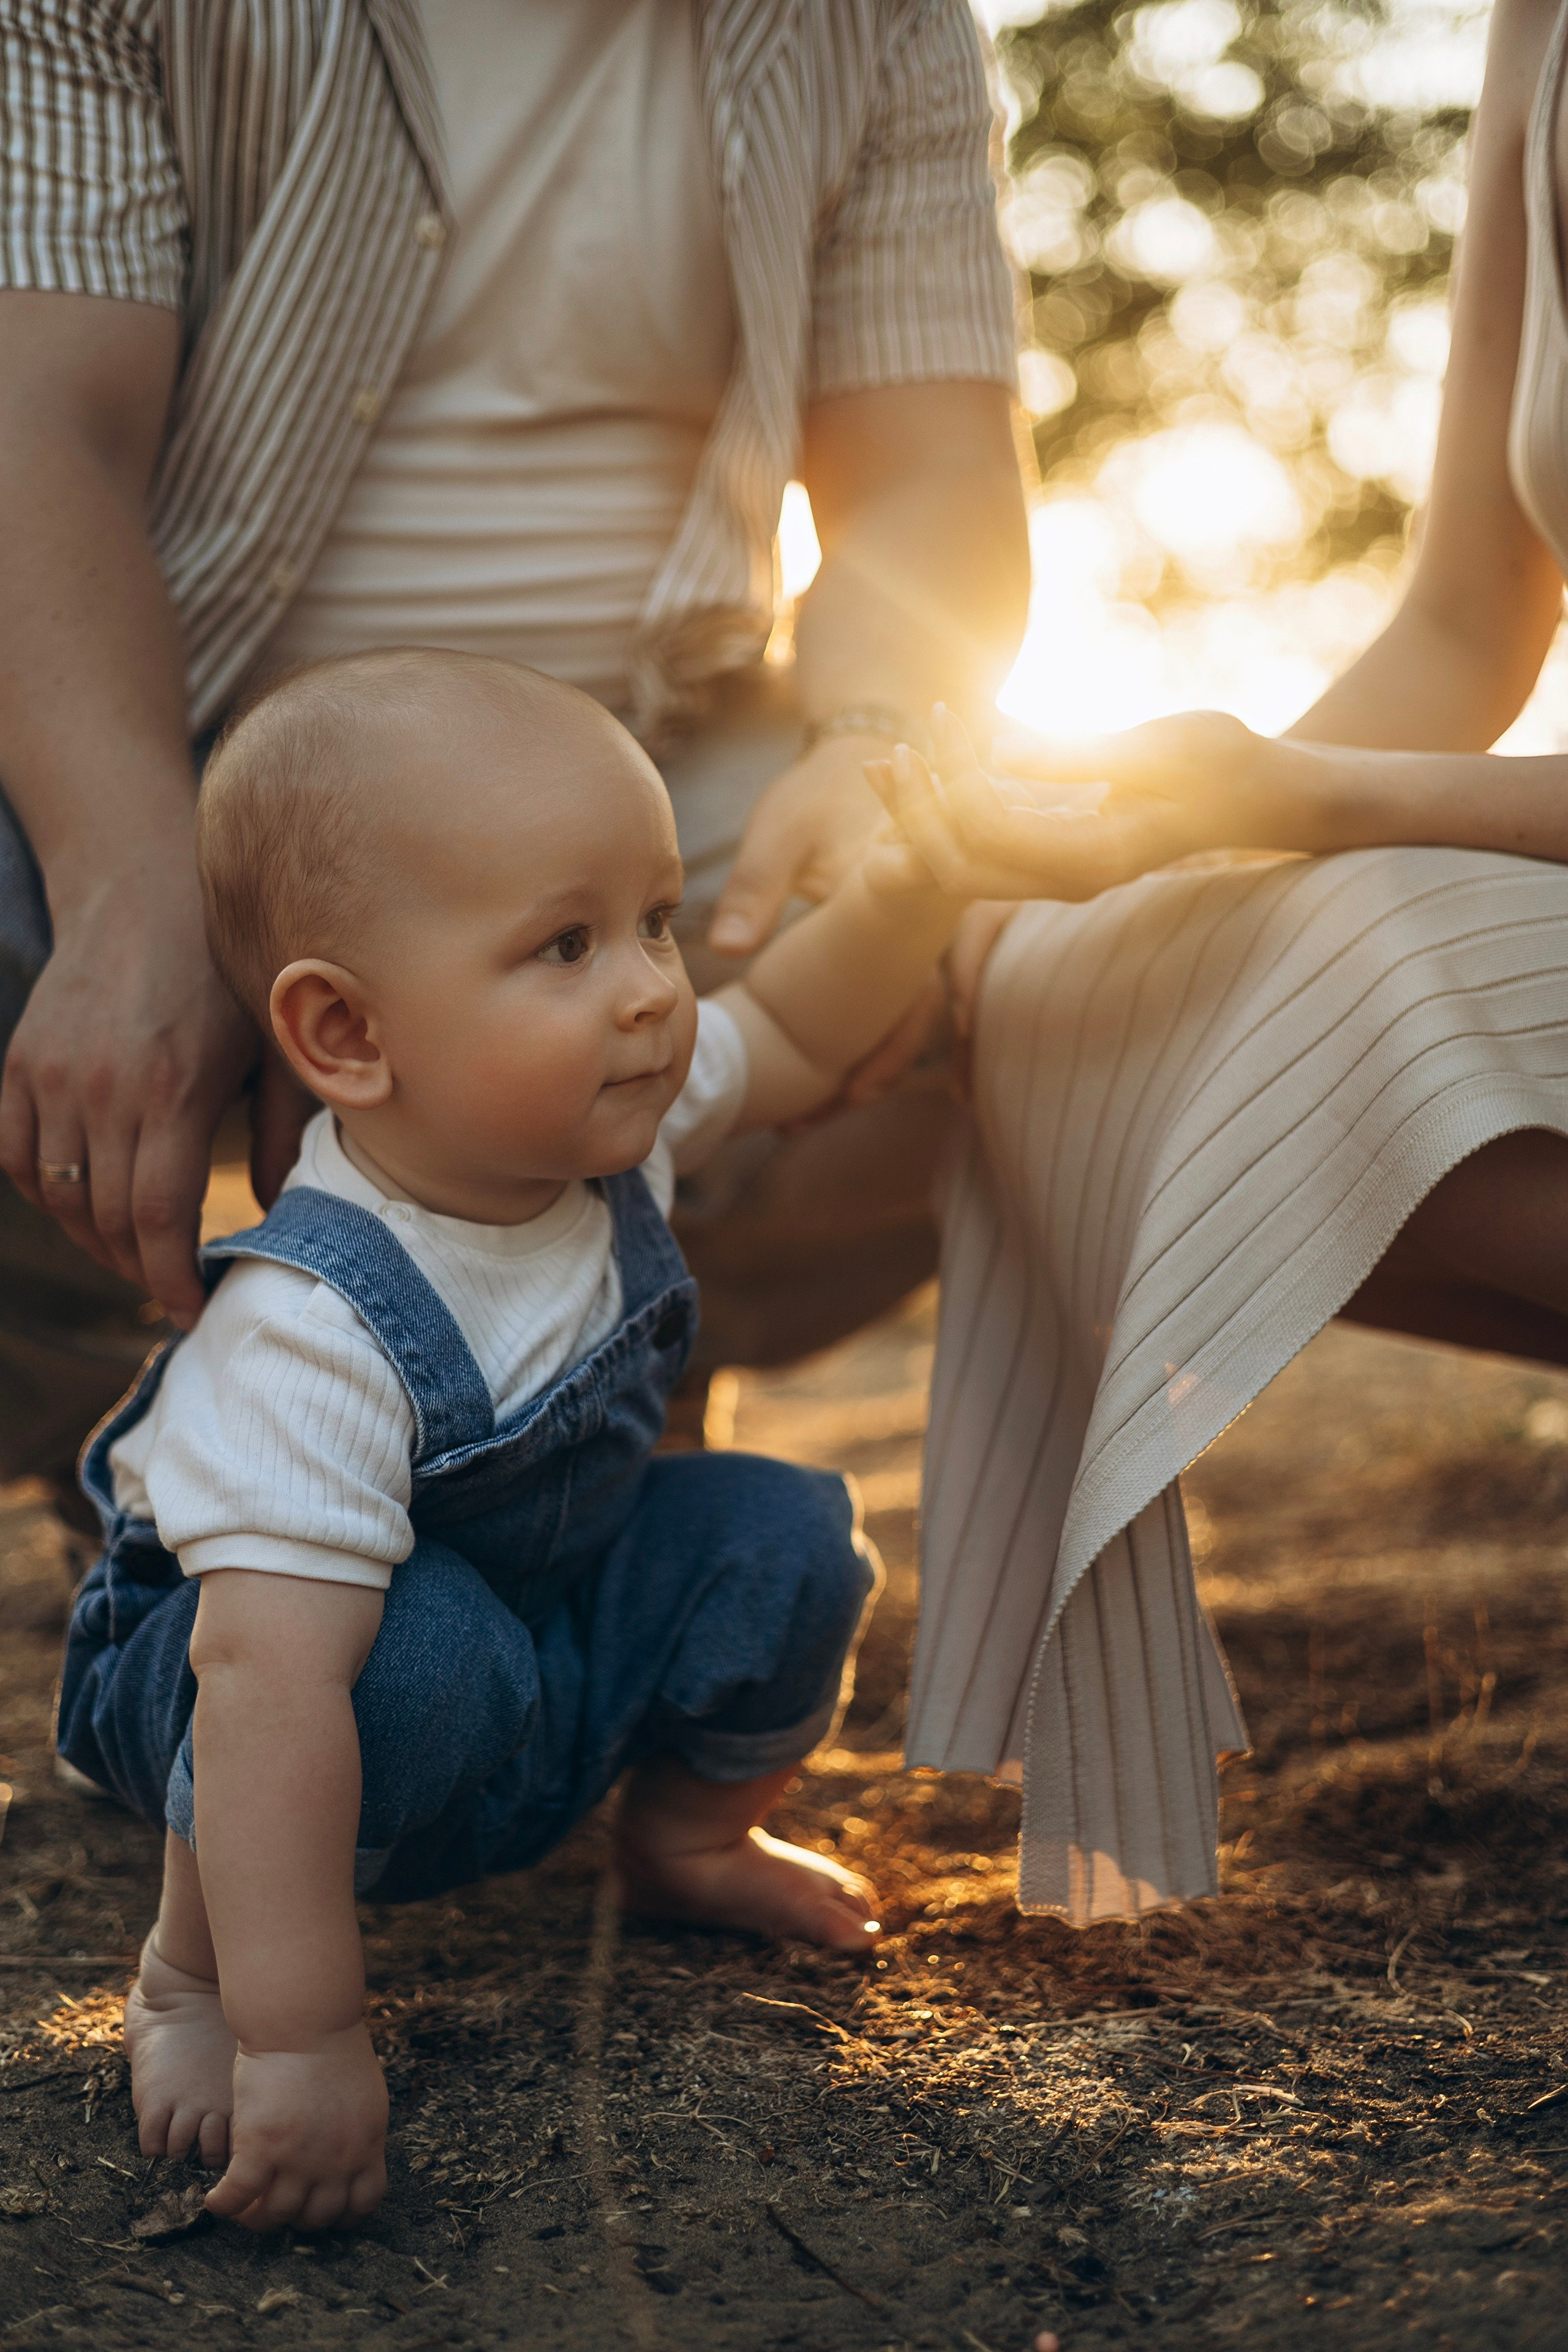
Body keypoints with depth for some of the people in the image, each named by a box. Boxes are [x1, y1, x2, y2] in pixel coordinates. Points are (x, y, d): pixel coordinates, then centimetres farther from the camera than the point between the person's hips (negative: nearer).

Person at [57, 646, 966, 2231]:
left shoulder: (604, 1124, -16)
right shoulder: (313, 1338, -39)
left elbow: (787, 1042, 5)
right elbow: (273, 1684, -44)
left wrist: (906, 886, -13)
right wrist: (297, 2040, -47)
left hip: (563, 1633, 7)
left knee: (784, 1540, -11)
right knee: (425, 1645, -37)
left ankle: (688, 1834, 18)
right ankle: (194, 1972, -13)